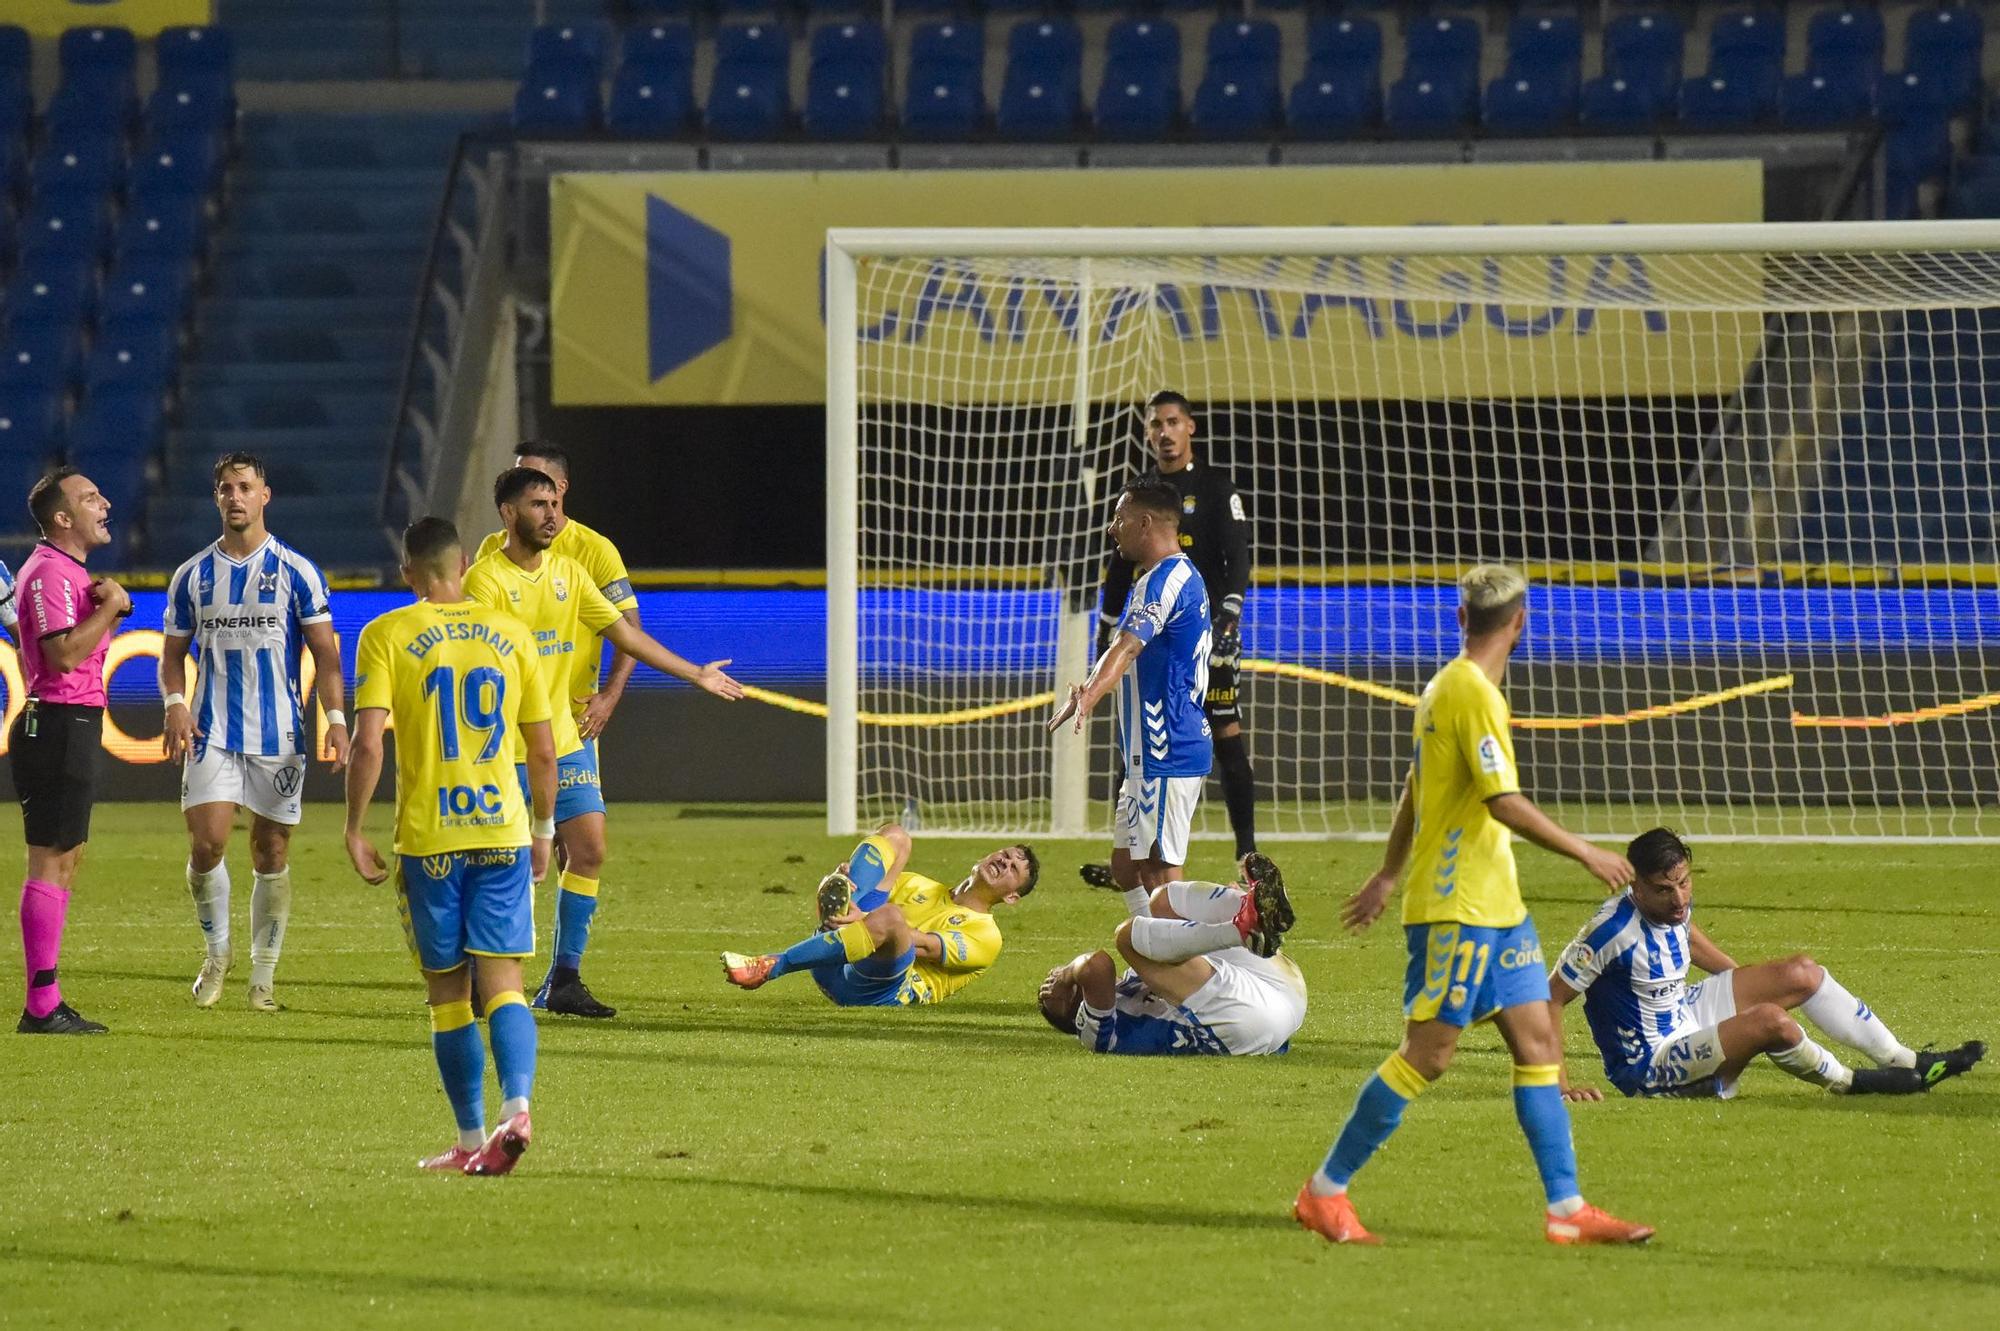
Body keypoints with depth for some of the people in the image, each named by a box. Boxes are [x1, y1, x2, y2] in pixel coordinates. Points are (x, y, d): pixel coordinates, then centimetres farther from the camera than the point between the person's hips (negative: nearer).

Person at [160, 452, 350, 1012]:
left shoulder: (296, 572, 0)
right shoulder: (193, 576, 7)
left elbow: (325, 653, 0)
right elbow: (174, 654, 13)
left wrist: (336, 719, -12)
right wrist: (175, 705, -6)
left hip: (279, 734, -1)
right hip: (212, 733, 1)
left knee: (272, 852, 2)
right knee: (206, 843, -12)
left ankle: (263, 977, 11)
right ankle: (216, 950, 11)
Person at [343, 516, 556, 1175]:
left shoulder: (386, 637, -3)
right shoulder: (511, 634, 7)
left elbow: (367, 743, -11)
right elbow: (543, 750, 9)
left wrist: (354, 830, -2)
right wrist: (543, 829, 21)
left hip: (428, 840, -2)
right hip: (503, 830, 2)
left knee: (448, 991, 9)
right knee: (502, 980, -1)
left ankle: (472, 1140, 13)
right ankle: (516, 1106, -24)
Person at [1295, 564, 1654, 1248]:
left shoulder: (1445, 686, 14)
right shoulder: (1473, 693, -16)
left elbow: (1414, 788, 24)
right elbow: (1504, 802, -21)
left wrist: (1389, 874, 33)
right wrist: (1585, 853, -14)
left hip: (1495, 908, 10)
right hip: (1457, 908, -10)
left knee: (1540, 1045, 5)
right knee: (1427, 1054, -7)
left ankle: (1567, 1209, 4)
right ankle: (1325, 1192, 0)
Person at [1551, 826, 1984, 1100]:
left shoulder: (1673, 904, -3)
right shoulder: (1614, 929, -28)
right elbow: (1550, 998, -26)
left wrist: (1748, 985, 28)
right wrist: (1560, 1085, -29)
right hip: (1651, 1066, -9)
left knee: (1801, 973, 4)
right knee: (1769, 1020, -30)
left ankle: (1910, 1063, 9)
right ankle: (1848, 1082, -2)